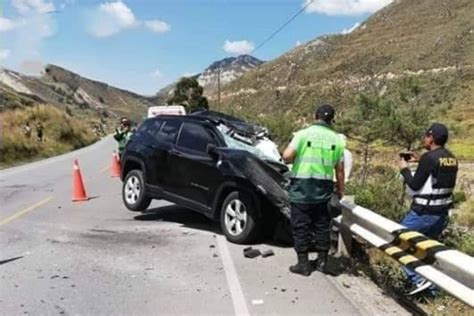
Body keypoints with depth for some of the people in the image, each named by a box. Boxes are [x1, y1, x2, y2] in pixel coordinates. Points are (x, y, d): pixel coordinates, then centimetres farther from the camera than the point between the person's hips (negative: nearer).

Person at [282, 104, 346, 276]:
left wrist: (295, 160, 6)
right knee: (322, 225, 15)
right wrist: (340, 190, 17)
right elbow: (339, 169, 6)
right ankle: (322, 261, 23)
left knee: (301, 225, 5)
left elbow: (287, 156, -16)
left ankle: (303, 264, 9)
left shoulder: (303, 134, -7)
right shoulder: (336, 139, 4)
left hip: (302, 186, -3)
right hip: (324, 187, 4)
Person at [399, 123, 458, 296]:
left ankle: (419, 279, -1)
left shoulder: (429, 157, -18)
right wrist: (420, 162, 16)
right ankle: (432, 289, 24)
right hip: (442, 213, 8)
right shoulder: (451, 158, 7)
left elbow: (414, 185, -15)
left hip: (424, 213, -8)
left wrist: (404, 169, 0)